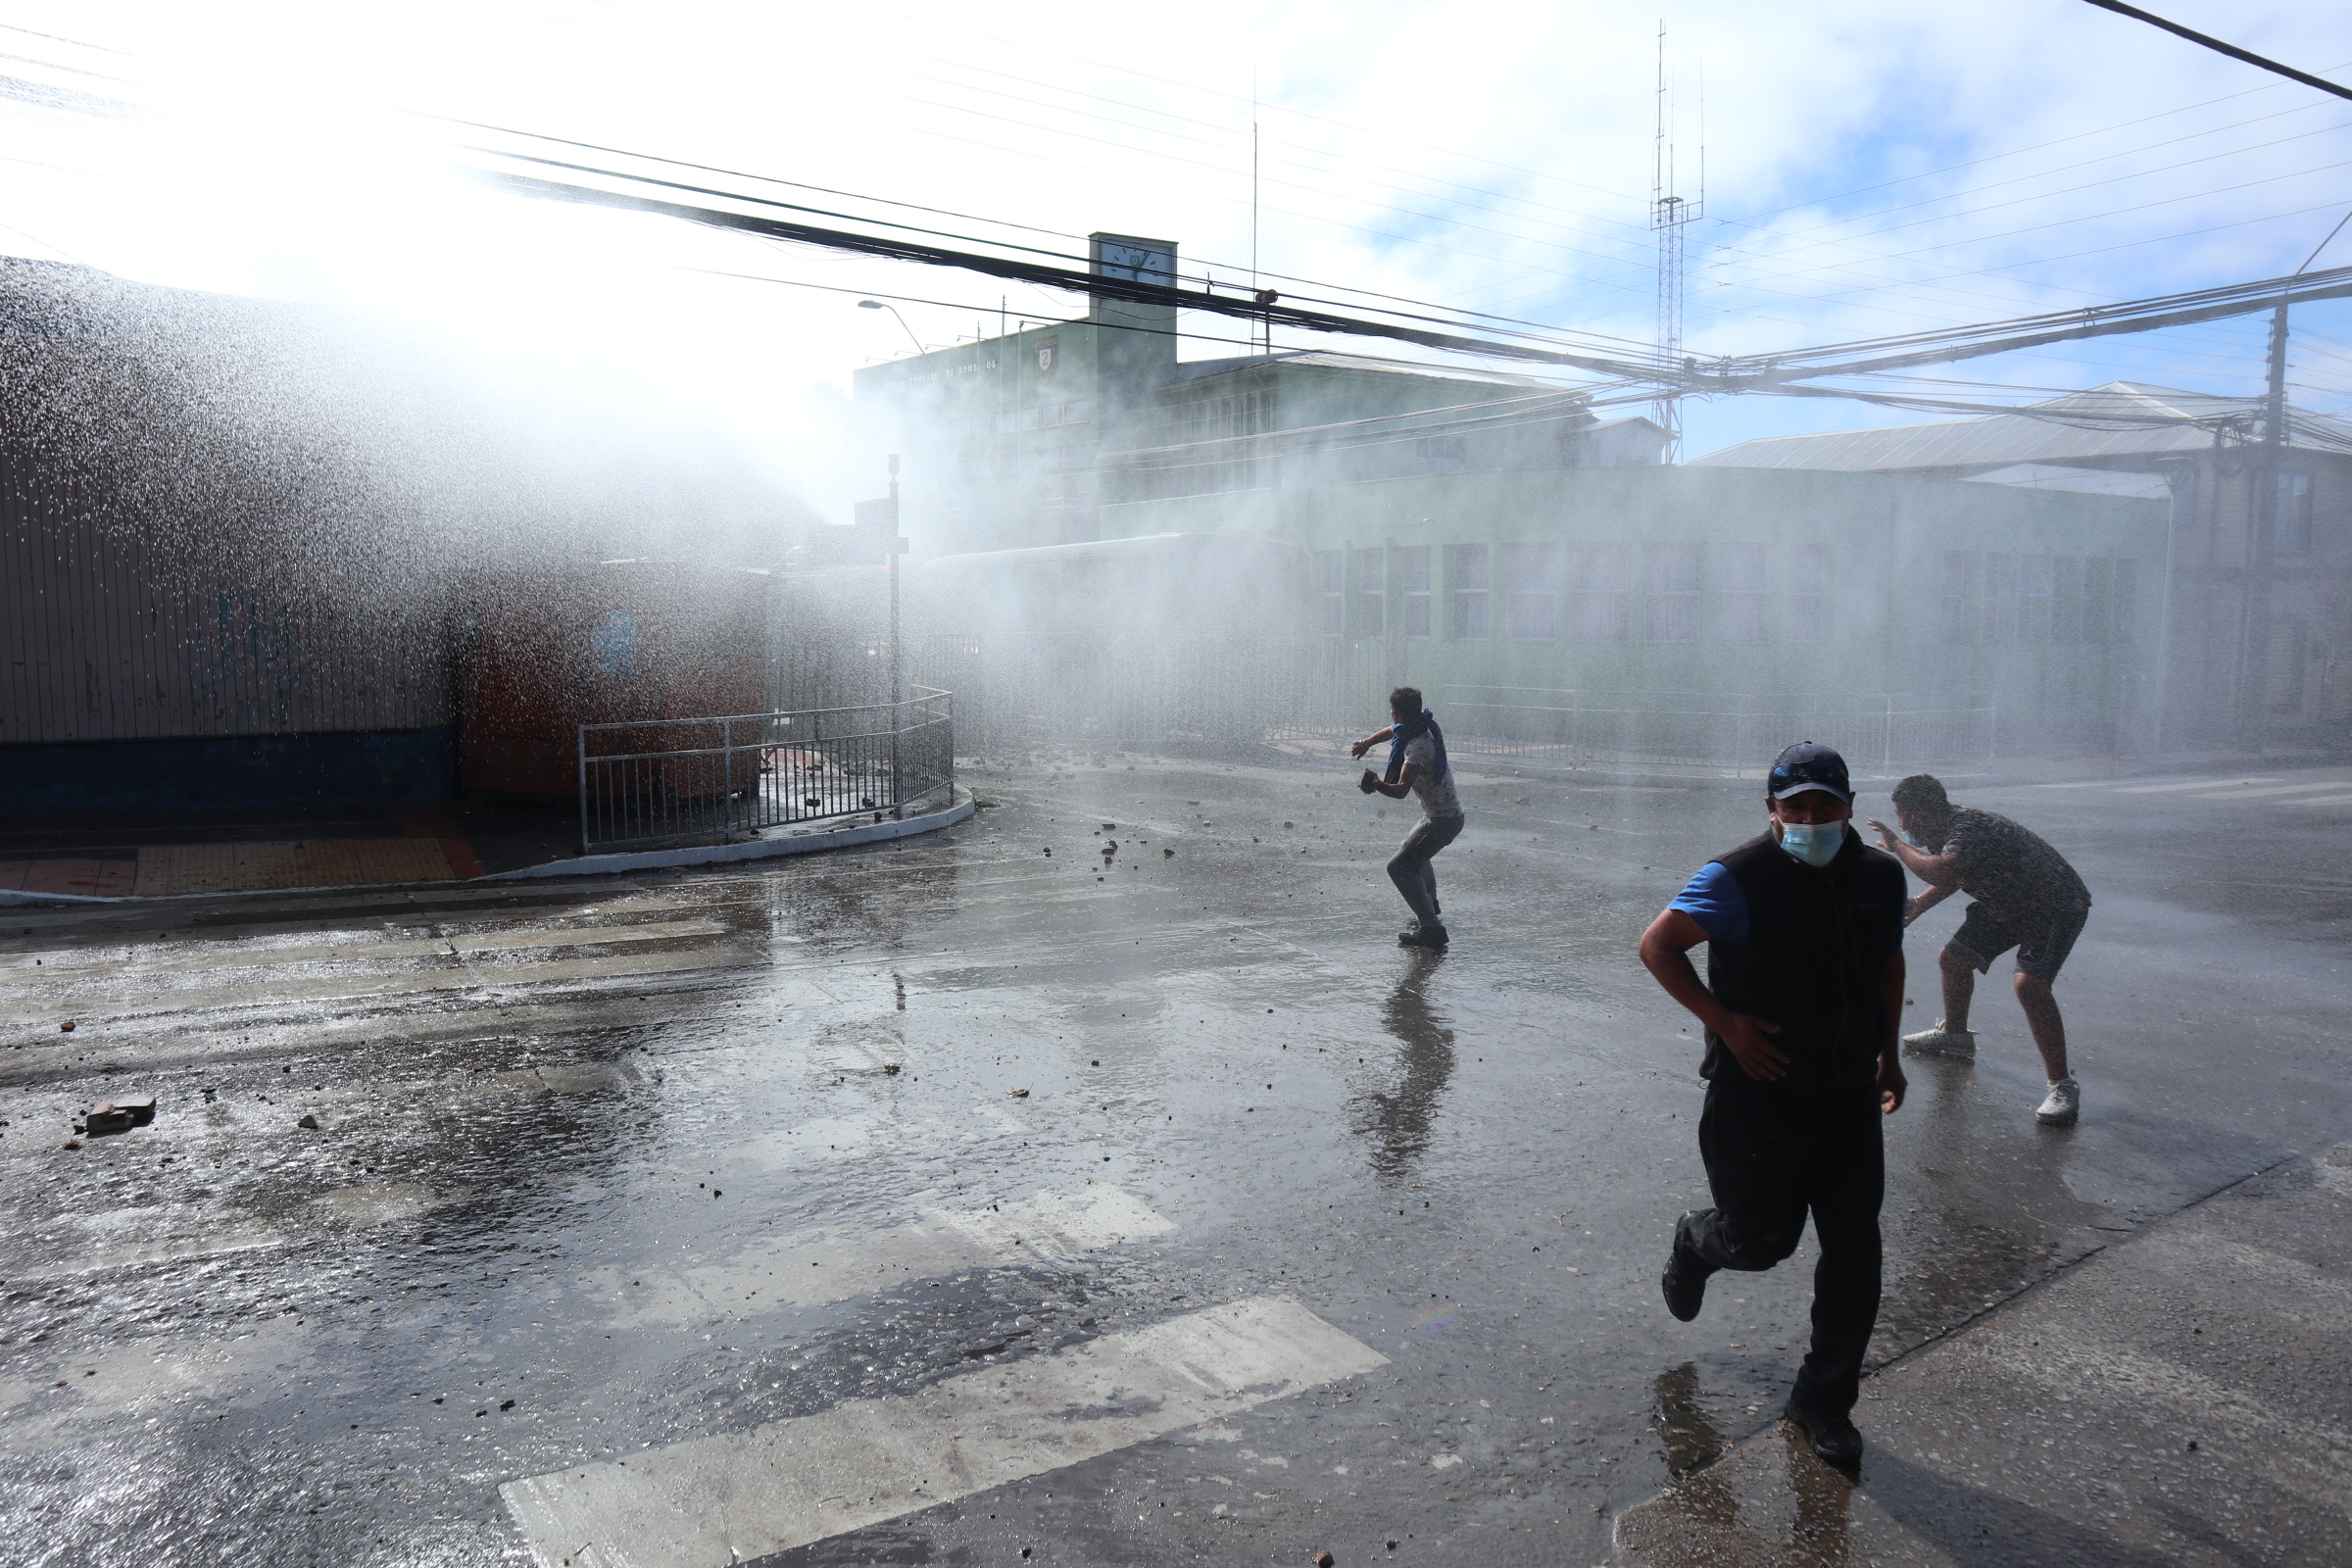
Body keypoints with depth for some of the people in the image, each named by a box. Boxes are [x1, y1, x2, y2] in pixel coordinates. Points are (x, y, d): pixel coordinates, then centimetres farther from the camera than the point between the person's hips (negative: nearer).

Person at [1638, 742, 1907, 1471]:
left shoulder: (1880, 877, 3)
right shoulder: (1739, 880, -15)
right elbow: (1656, 945, -12)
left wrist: (1889, 1050, 14)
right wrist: (1725, 1022, -19)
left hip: (1849, 1094, 5)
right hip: (1761, 1092, -5)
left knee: (1854, 1251, 4)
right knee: (1761, 1239, 5)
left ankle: (1824, 1401, 21)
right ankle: (1695, 1243, 42)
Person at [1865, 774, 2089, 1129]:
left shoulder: (1969, 827, -32)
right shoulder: (1945, 830, -1)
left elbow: (1941, 872, -50)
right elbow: (1952, 877, 17)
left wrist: (1897, 845, -34)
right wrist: (1918, 905, 1)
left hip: (2055, 905, -10)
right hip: (2005, 904, 10)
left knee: (2029, 983, -28)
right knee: (1953, 959, 16)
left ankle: (2062, 1085, -22)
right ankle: (1955, 1035, 40)